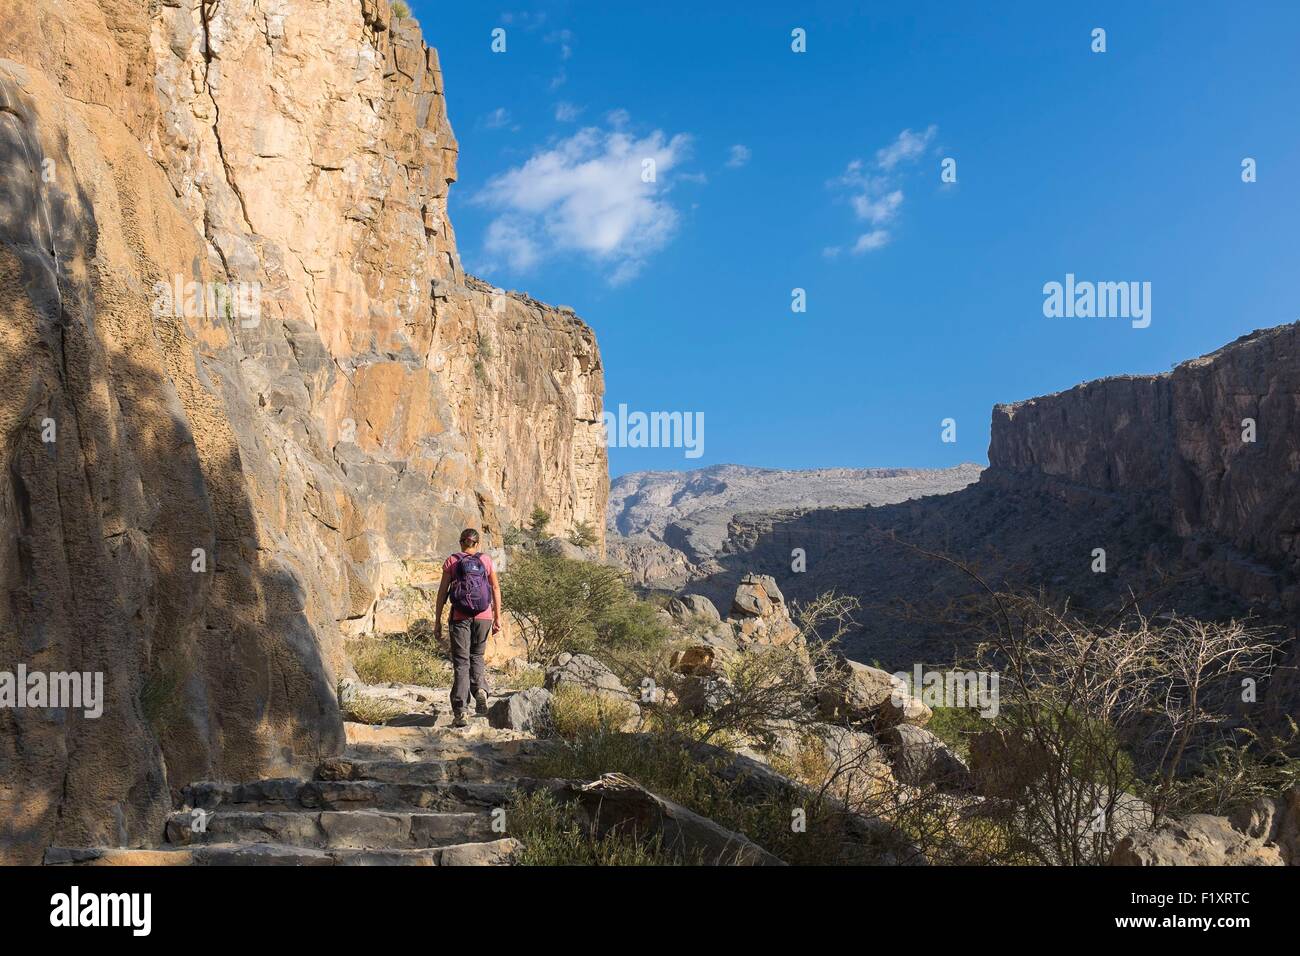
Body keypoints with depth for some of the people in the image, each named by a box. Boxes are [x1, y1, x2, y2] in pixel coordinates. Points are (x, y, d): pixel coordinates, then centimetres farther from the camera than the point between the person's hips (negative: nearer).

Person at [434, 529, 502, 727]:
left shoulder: (451, 562, 4)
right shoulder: (486, 560, 7)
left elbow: (442, 592, 2)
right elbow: (495, 588, 5)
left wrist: (438, 621, 6)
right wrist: (498, 617, 10)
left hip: (461, 618, -1)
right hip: (484, 616, 1)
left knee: (461, 662, 2)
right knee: (477, 656, 21)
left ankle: (460, 712, -5)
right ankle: (480, 689, -7)